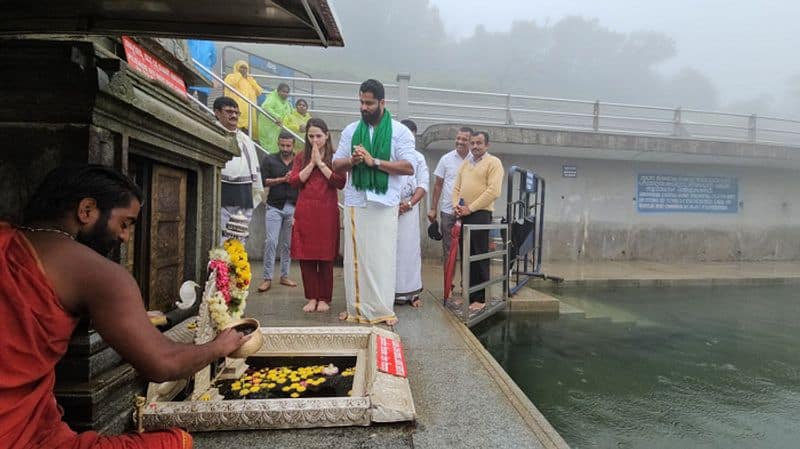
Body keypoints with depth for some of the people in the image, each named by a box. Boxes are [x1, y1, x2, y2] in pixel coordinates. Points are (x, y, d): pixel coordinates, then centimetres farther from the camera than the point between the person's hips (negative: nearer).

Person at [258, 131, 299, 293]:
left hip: (293, 208, 1)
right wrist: (283, 179, -8)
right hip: (274, 207, -1)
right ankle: (267, 278, -2)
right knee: (271, 241, -7)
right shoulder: (269, 160, 7)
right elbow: (264, 181, -2)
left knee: (288, 243, 6)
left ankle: (284, 276, 17)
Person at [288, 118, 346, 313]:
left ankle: (324, 298, 13)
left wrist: (321, 163, -8)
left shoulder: (335, 157, 5)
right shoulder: (301, 157, 12)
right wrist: (311, 163, -6)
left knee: (326, 257, 2)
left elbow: (341, 183, -8)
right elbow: (294, 181, 0)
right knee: (306, 257, 4)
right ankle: (312, 297, 16)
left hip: (327, 213, -2)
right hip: (305, 213, 2)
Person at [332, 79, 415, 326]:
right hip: (355, 203, 3)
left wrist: (374, 161, -15)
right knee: (355, 257, 4)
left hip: (384, 204, -3)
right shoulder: (350, 130, 12)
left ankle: (384, 310, 8)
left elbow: (408, 167, -8)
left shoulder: (400, 131, 1)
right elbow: (336, 164, 12)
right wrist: (352, 161, -11)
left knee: (382, 257, -1)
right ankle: (356, 307, 14)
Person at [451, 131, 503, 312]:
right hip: (463, 215, 7)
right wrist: (456, 205, 0)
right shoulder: (465, 164, 19)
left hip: (480, 214, -7)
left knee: (480, 257, -4)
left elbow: (493, 191, -13)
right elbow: (456, 187, 19)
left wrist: (471, 208, -15)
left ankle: (480, 298, 3)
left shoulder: (493, 162, -2)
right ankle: (468, 295, 19)